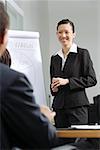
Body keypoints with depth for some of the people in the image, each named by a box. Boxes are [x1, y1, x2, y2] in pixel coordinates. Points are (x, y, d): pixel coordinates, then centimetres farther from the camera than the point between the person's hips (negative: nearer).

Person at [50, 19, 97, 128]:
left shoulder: (82, 54, 1)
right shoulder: (54, 58, 16)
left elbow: (92, 79, -5)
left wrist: (67, 81, -12)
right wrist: (53, 87, 3)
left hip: (77, 106, -4)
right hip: (59, 106, 4)